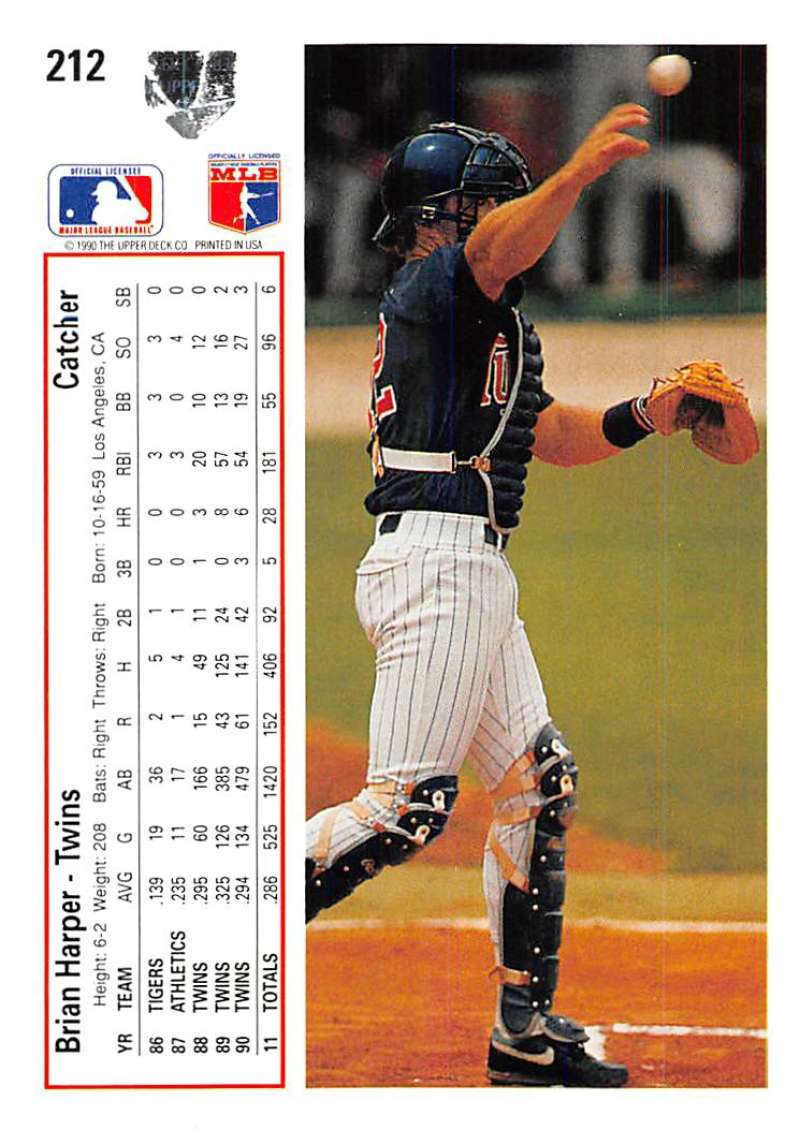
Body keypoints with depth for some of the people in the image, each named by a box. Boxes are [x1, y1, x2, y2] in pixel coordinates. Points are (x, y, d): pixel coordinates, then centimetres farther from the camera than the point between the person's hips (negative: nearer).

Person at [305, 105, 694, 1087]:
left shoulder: (478, 317, 24)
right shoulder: (434, 285, -6)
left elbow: (552, 435, 26)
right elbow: (497, 247, -30)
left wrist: (642, 417, 10)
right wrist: (580, 171, -46)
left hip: (472, 573, 11)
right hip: (437, 557, -11)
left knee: (538, 783, 13)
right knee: (409, 806, -16)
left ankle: (528, 1032, 17)